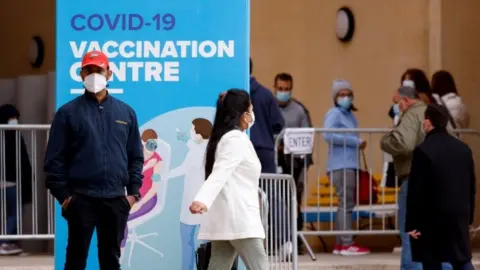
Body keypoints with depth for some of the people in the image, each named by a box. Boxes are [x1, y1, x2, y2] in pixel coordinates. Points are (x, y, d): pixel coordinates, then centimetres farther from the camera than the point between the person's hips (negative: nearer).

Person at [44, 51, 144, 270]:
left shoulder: (126, 112, 10)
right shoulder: (68, 112, 1)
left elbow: (136, 156, 13)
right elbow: (55, 158, -1)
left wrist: (133, 192, 4)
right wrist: (63, 195, -7)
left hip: (116, 200, 3)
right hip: (81, 199, -3)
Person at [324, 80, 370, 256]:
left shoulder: (349, 114, 20)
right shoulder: (334, 113, -6)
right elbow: (328, 135, -21)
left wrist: (358, 143, 3)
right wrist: (356, 142, -18)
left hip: (350, 165, 9)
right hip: (341, 166, -9)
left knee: (346, 204, 10)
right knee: (346, 203, -11)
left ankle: (340, 244, 14)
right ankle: (347, 244, -12)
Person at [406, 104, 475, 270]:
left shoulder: (423, 151, -14)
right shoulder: (463, 148, 7)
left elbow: (416, 191, -14)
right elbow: (471, 186, 13)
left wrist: (412, 224, -9)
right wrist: (469, 216, 20)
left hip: (432, 218, -6)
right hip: (459, 215, 6)